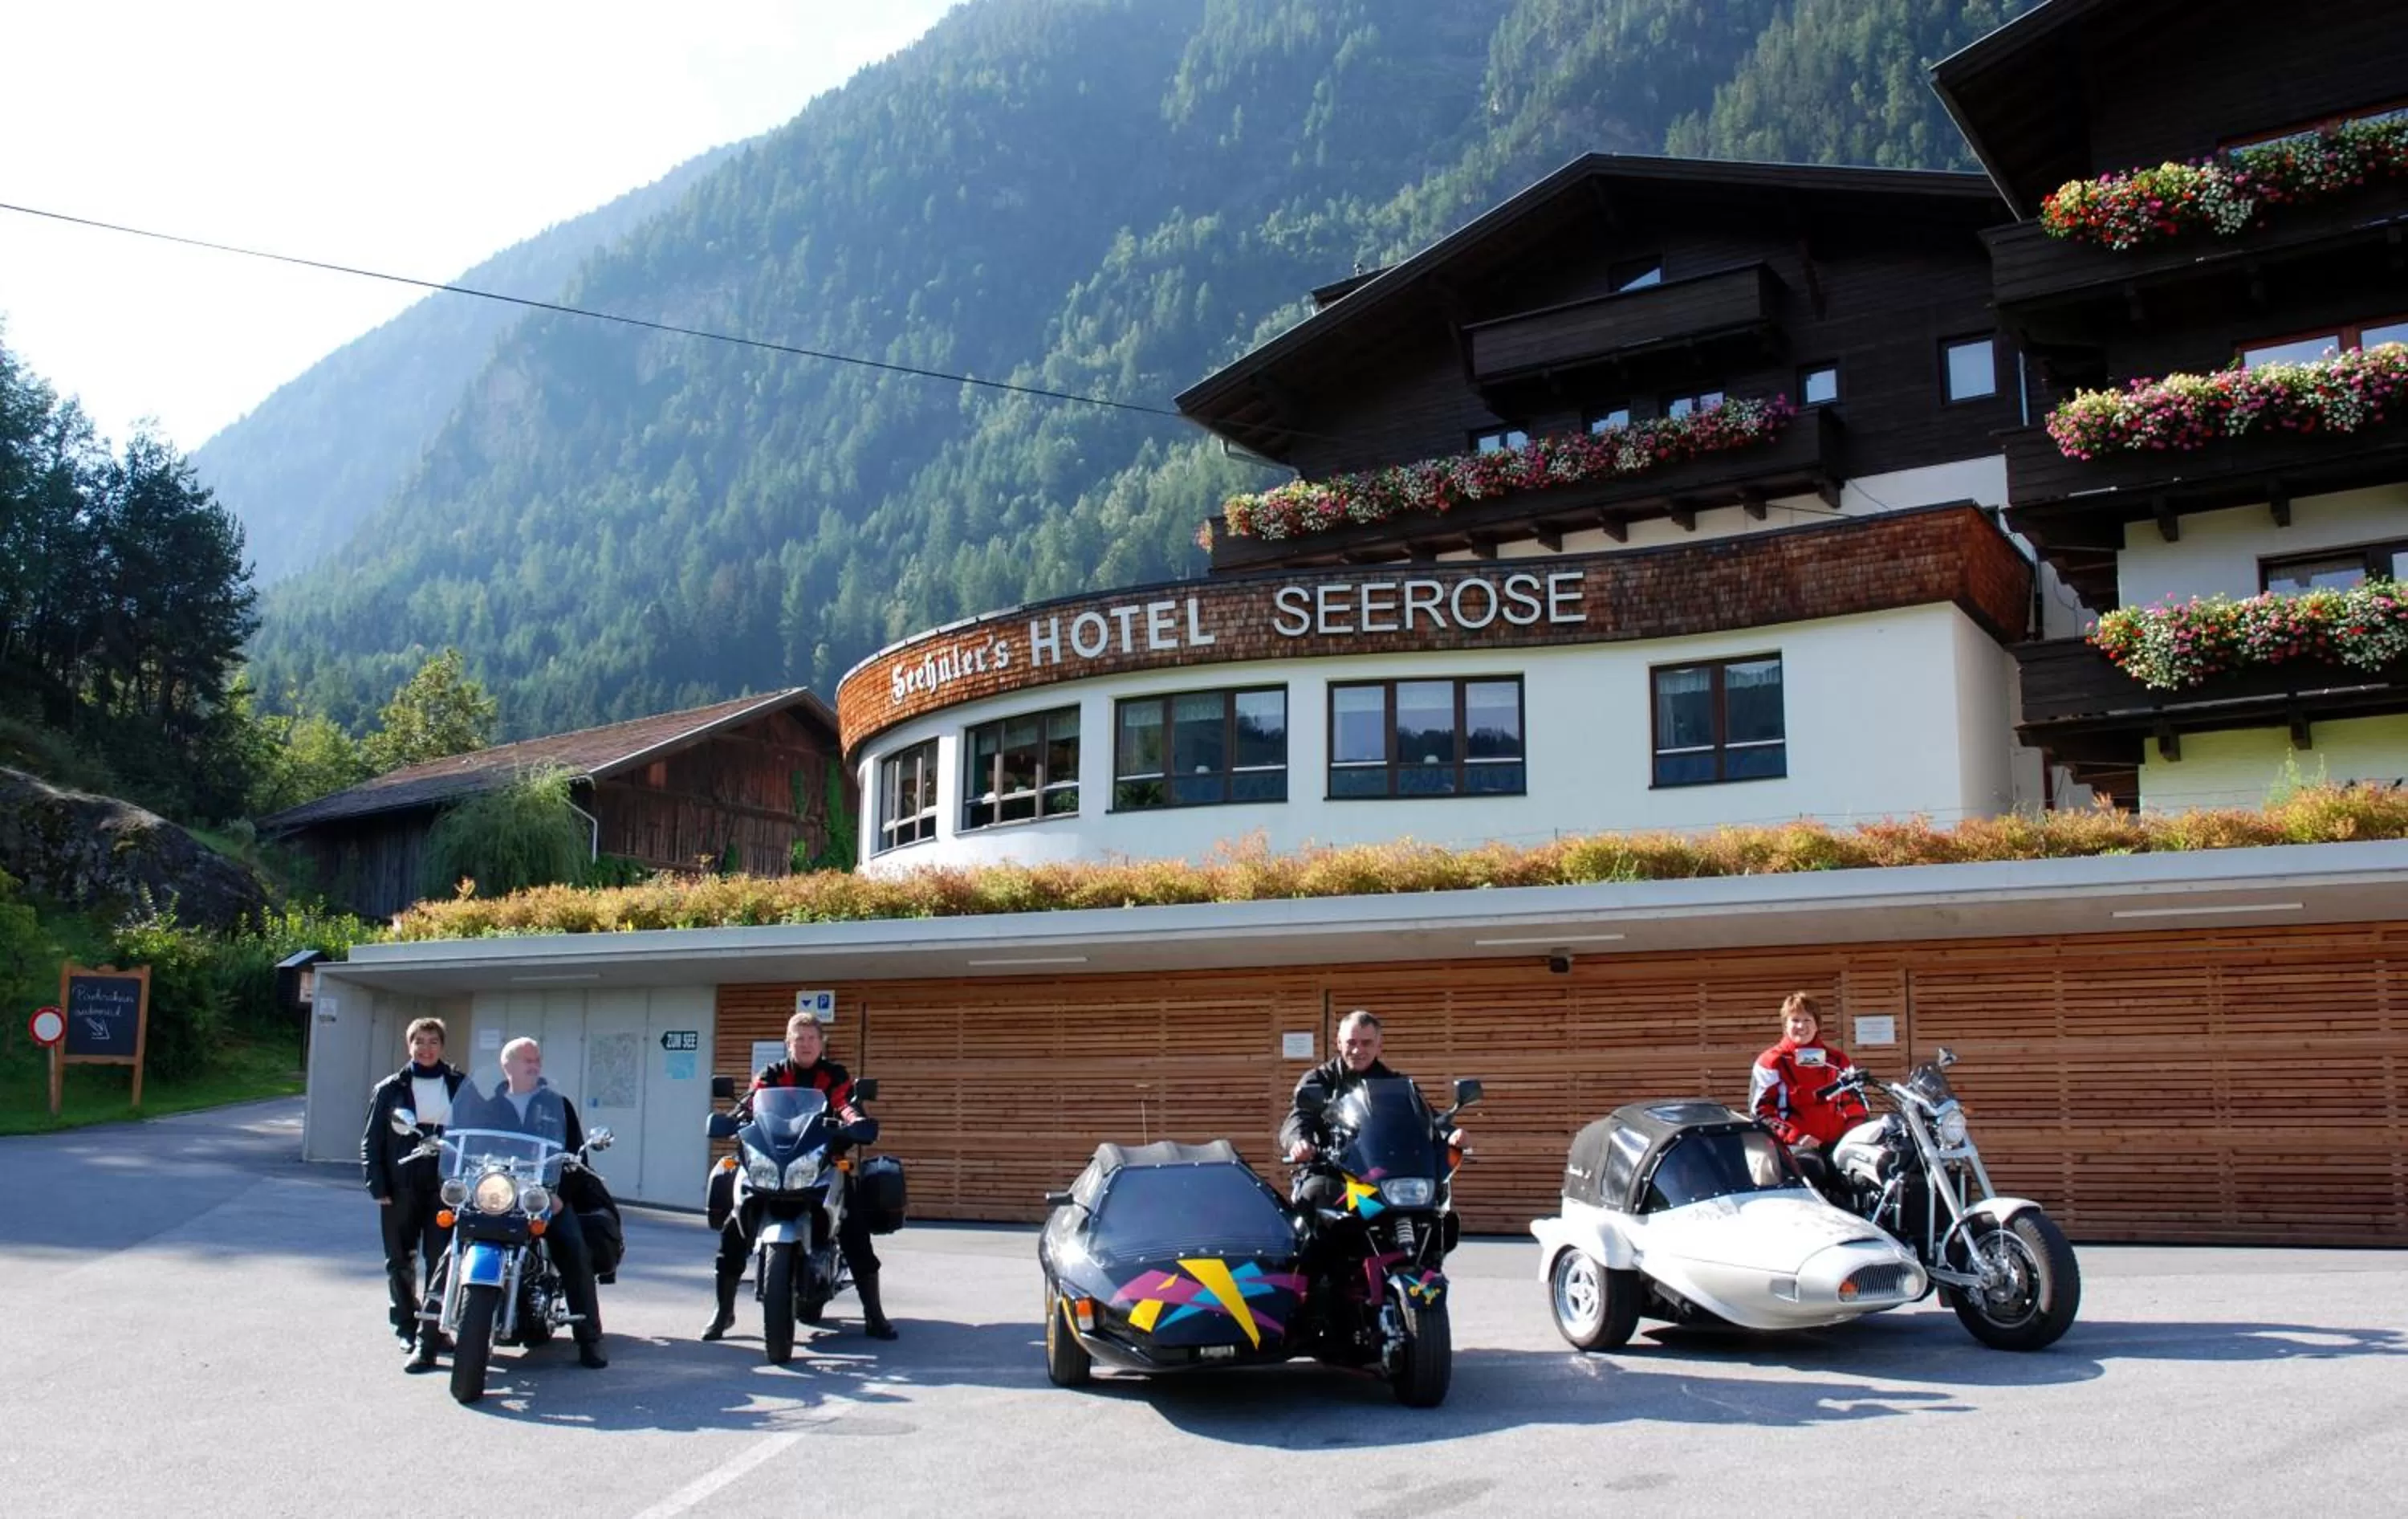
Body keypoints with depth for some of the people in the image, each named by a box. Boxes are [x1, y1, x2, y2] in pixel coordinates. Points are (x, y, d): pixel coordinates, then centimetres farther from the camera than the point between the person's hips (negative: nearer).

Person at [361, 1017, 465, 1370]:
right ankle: (406, 1326, 27)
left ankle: (429, 1339, -3)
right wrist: (377, 1186, -4)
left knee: (440, 1263, -7)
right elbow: (372, 1140, 5)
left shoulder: (460, 1087, 7)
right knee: (400, 1262, 10)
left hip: (445, 1187, -1)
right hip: (401, 1188, 1)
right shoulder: (391, 1089, 7)